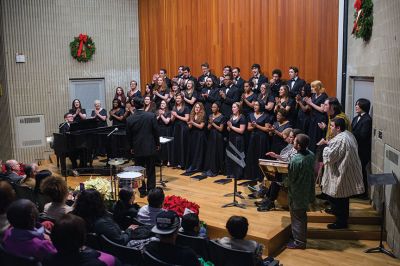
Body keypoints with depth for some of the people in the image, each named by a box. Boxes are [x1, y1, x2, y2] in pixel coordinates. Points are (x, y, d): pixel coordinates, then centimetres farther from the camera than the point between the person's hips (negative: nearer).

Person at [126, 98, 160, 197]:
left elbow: (128, 135, 2)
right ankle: (151, 190, 14)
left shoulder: (129, 119, -6)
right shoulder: (151, 116, -11)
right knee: (151, 170, 9)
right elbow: (156, 131, -6)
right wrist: (157, 144, 7)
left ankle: (142, 191, 15)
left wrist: (131, 147, 15)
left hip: (137, 149, 1)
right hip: (150, 148, -1)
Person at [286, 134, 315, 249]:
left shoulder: (295, 160, -29)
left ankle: (299, 242, 20)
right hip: (307, 191, 8)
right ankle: (301, 237, 37)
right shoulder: (311, 155, -6)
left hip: (297, 193, -8)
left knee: (297, 217, 8)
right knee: (302, 215, 22)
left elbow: (290, 179, -19)